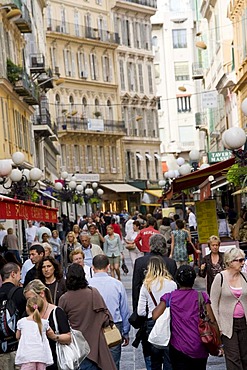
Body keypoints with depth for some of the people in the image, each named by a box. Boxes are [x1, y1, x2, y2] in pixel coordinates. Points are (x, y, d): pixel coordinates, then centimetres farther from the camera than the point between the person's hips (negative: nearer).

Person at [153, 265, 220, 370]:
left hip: (178, 348, -1)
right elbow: (212, 322, -5)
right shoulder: (202, 297, -3)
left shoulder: (169, 297, -4)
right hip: (200, 349, 1)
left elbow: (155, 316, -13)